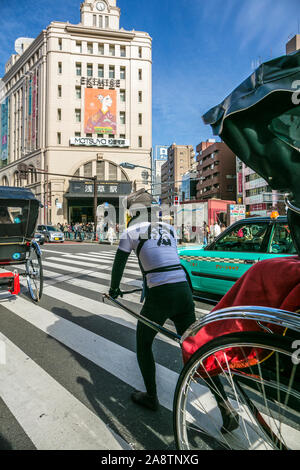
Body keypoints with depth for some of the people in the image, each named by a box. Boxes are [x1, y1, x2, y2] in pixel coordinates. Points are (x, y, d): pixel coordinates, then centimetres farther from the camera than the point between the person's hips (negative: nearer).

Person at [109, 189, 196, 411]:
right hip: (184, 290, 6)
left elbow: (119, 263, 7)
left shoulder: (132, 230, 4)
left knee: (143, 343, 20)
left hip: (159, 294, -5)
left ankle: (151, 397, 32)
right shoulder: (168, 228, 18)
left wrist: (114, 289, 24)